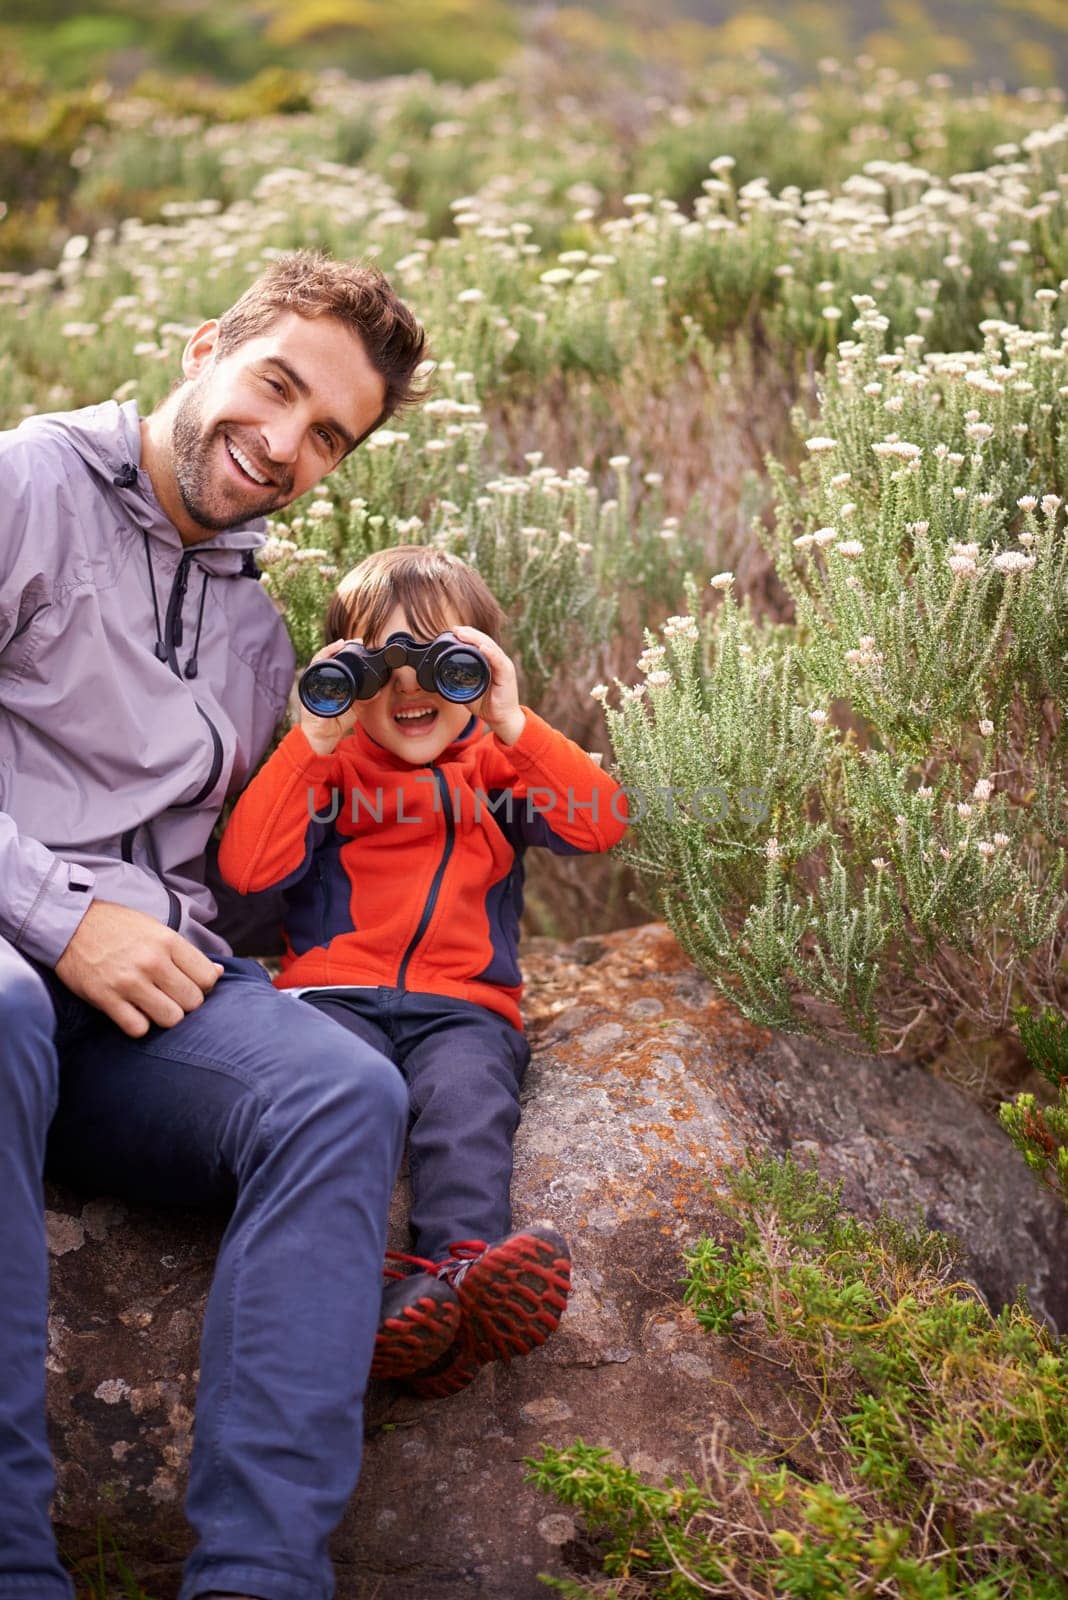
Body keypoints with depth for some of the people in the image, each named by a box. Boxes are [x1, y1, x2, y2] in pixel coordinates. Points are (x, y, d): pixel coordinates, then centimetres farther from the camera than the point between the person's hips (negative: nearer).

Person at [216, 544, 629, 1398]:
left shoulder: (497, 761, 21)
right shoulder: (329, 764, 19)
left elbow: (603, 825, 1)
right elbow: (247, 869, 1)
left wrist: (513, 726, -8)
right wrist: (312, 740, -4)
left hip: (464, 1005, 1)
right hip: (334, 994, 0)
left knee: (467, 1102, -33)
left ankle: (458, 1268, -57)